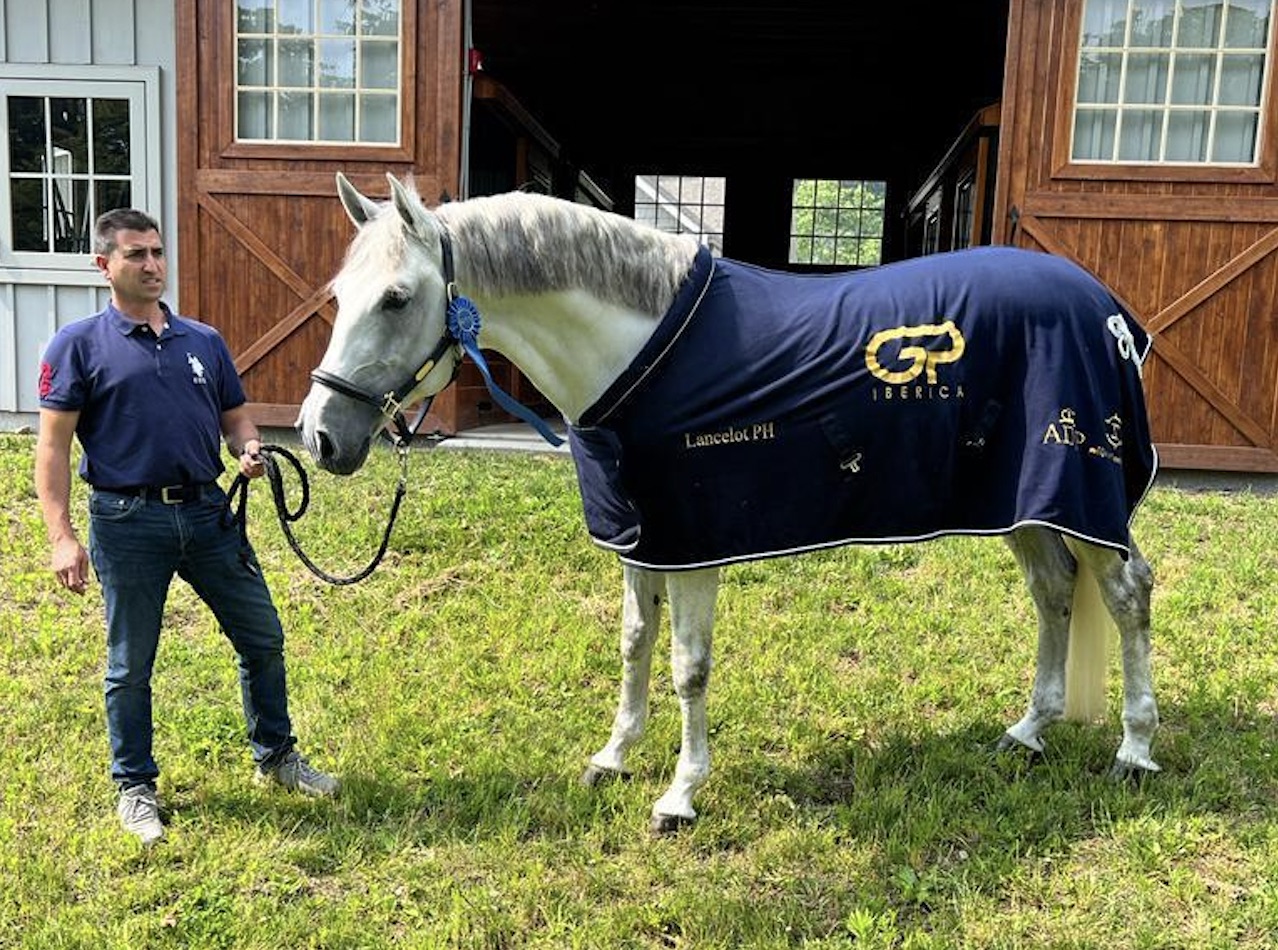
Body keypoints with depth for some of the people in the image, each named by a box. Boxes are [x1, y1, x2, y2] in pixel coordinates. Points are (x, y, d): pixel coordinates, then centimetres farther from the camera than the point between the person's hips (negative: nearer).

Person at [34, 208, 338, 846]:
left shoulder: (204, 340, 10)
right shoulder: (78, 345, -3)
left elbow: (235, 415, 17)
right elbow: (53, 446, -5)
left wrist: (250, 449, -7)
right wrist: (62, 536, -13)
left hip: (207, 512, 4)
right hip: (127, 522, -4)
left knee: (262, 638, 10)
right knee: (130, 665, 8)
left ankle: (276, 757, 30)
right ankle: (135, 787, 27)